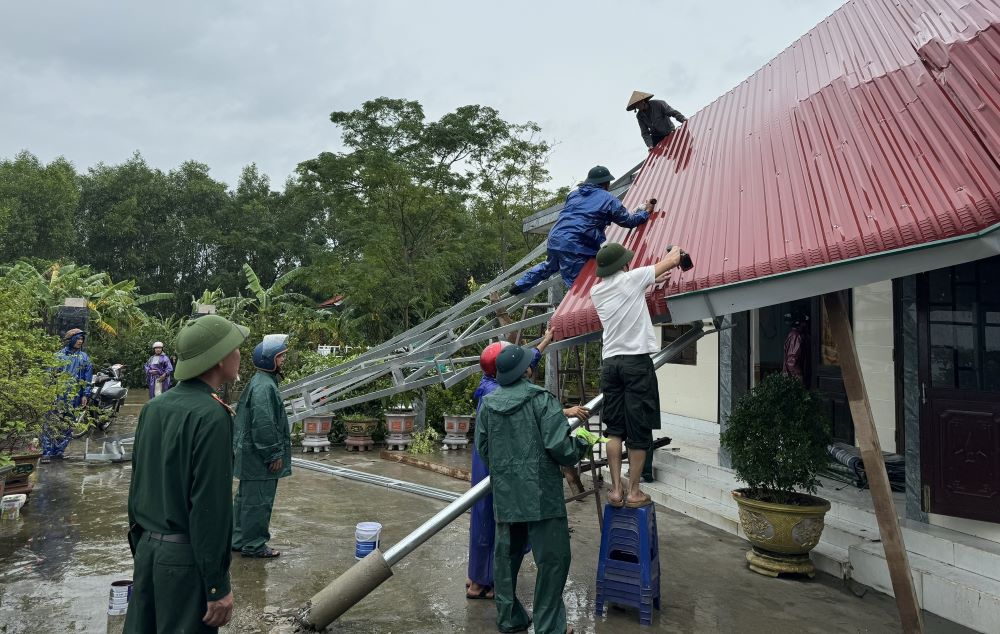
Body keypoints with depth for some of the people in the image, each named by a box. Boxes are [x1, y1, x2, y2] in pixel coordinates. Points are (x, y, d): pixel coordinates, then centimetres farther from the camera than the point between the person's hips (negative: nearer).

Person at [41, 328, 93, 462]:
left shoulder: (85, 358, 11)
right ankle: (47, 452, -6)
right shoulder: (59, 355, 6)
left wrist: (85, 395, 1)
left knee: (66, 425, 2)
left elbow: (87, 378, 9)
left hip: (73, 397, 2)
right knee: (51, 423, -8)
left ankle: (58, 451, 11)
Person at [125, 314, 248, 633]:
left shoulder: (153, 408, 5)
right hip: (186, 558, -7)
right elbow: (211, 506, -20)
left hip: (148, 548, 7)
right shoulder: (211, 416, -19)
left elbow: (137, 487, 13)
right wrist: (218, 587, -15)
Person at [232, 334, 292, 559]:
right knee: (258, 501, -1)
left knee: (245, 498, 18)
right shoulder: (264, 386, -20)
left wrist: (275, 452, 23)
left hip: (250, 455, 11)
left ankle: (239, 540, 29)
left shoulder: (260, 382, 14)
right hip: (258, 457, -11)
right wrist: (274, 455, -18)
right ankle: (254, 545, 9)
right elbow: (263, 425, -24)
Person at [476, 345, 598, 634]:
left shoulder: (487, 404, 3)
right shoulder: (542, 400, -12)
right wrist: (583, 441, 3)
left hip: (504, 495, 6)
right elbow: (559, 447, -17)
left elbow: (482, 449, 9)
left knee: (506, 556, 16)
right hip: (541, 495, -5)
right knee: (552, 558, 6)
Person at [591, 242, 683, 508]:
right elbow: (672, 262, 8)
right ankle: (633, 492, 7)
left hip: (610, 362, 5)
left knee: (614, 430, 8)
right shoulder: (631, 279, -4)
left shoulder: (596, 291, 11)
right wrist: (675, 251, 32)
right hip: (636, 360, -5)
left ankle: (616, 490, 7)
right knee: (639, 430, 2)